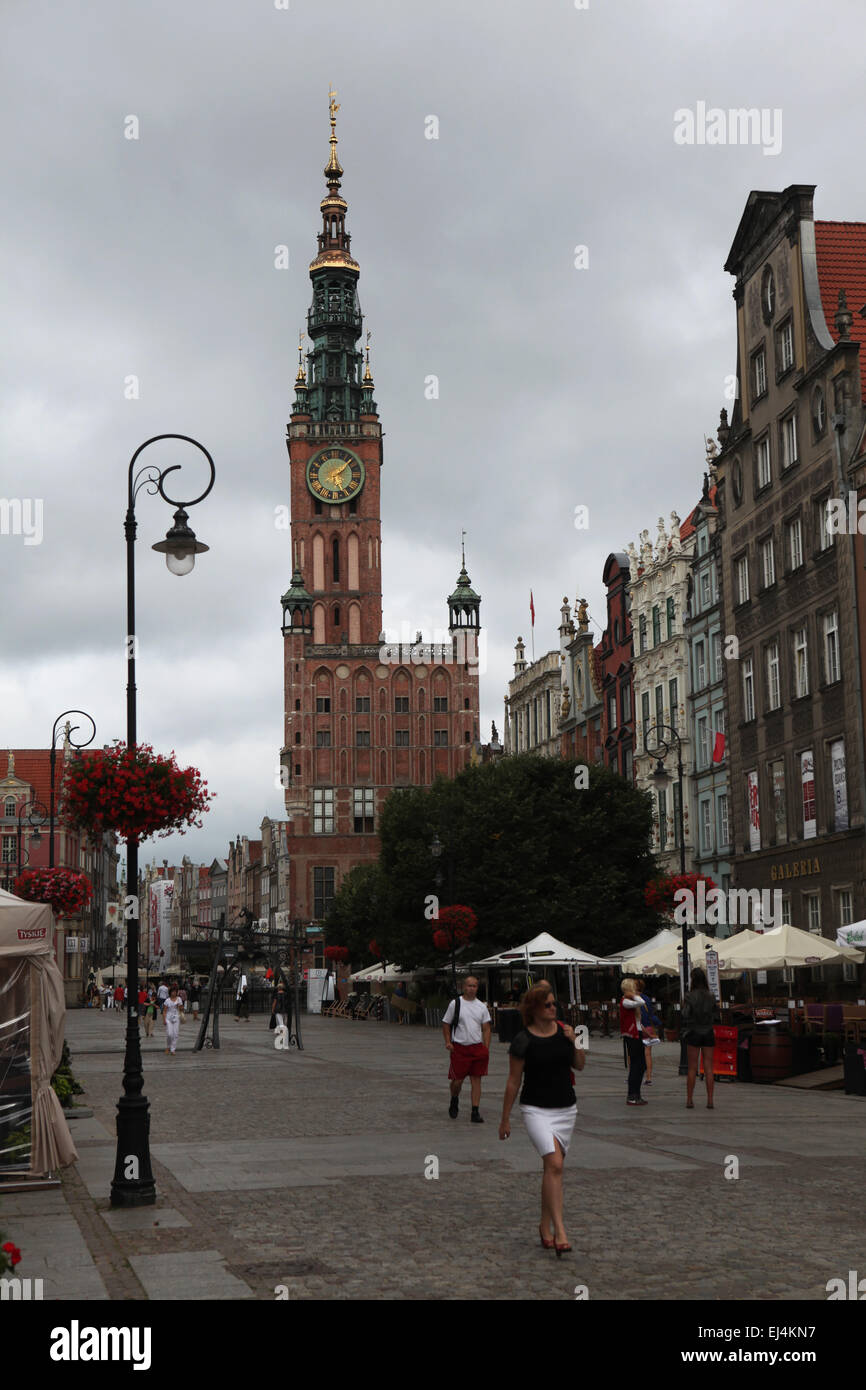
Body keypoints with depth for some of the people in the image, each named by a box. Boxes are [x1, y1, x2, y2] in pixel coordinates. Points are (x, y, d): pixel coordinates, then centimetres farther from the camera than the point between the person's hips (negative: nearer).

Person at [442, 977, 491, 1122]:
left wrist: (486, 1048, -1)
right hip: (459, 1047, -2)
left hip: (477, 1047, 2)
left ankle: (475, 1112, 2)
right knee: (457, 1080, 0)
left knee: (476, 1079, -1)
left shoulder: (482, 1006, 7)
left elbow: (486, 1028, 9)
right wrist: (448, 1042, -7)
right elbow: (446, 1024, 5)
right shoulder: (455, 1003, 0)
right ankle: (454, 1101, 30)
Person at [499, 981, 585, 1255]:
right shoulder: (523, 1040, -10)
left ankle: (545, 1227, 25)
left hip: (566, 1109, 5)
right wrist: (505, 1119, 2)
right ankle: (560, 1232, -22)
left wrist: (574, 1042, -6)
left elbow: (580, 1065, 13)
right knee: (554, 1164, -20)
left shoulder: (563, 1030, 4)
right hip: (536, 1110, -5)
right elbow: (513, 1081, -3)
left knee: (553, 1168, 10)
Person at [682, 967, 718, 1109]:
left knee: (692, 1068, 5)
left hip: (693, 1033, -2)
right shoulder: (711, 997, 0)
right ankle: (710, 1101, 1)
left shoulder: (689, 997, -10)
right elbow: (714, 1014, 9)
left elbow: (686, 1016, -11)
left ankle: (689, 1100, 5)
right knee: (708, 1068, 4)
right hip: (708, 1033, 2)